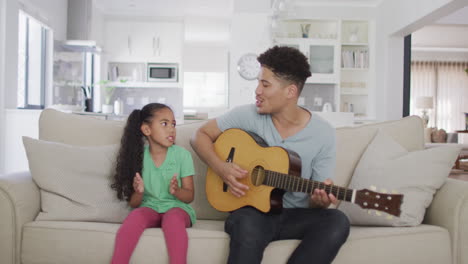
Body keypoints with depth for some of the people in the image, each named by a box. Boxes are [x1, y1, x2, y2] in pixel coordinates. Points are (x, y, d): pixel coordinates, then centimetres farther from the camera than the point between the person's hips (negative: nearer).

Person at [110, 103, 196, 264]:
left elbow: (189, 196, 0)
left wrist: (176, 191, -22)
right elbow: (133, 203, 4)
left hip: (177, 208, -1)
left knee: (173, 218, -35)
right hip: (149, 208, 1)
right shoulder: (138, 157, 1)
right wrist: (138, 192, -19)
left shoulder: (182, 154, -2)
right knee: (136, 215, -32)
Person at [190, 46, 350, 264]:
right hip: (254, 209, -1)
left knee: (337, 222, -30)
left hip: (296, 215, 2)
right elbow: (200, 136, 5)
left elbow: (316, 199, -1)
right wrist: (221, 168, -13)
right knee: (247, 226, -38)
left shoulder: (324, 133, -5)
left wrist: (319, 200, -27)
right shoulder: (247, 115, -5)